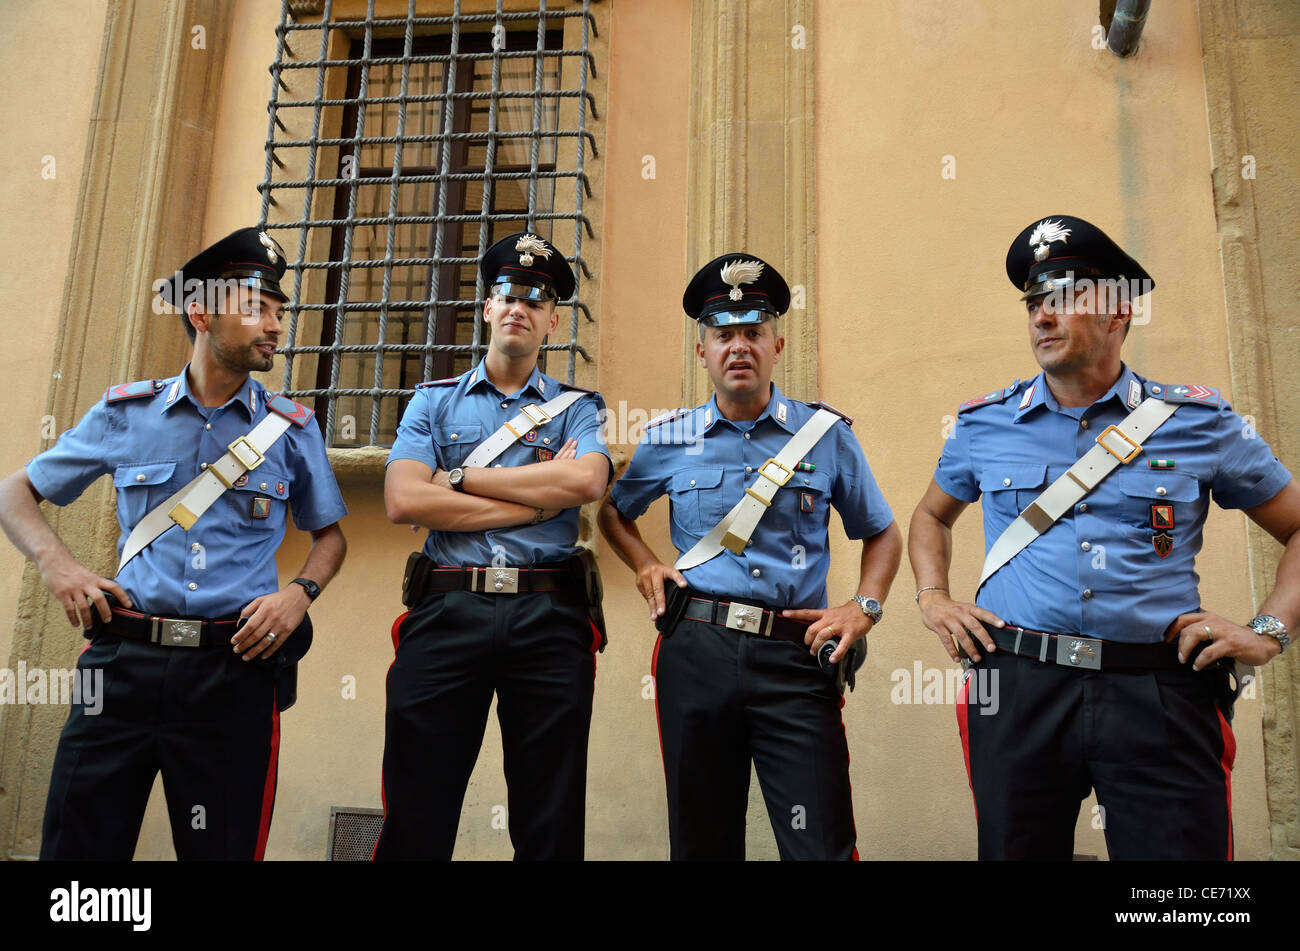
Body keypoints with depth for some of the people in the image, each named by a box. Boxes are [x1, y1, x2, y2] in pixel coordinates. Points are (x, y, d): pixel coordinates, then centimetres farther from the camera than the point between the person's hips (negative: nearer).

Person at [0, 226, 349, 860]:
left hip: (236, 671, 0)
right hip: (124, 664, 1)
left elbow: (330, 533, 15)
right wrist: (55, 562, -3)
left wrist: (301, 593, -5)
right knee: (78, 845, 7)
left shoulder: (292, 430, 6)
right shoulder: (125, 413, 7)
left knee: (222, 850, 8)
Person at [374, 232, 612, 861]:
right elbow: (403, 501, -2)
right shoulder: (433, 401, 15)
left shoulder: (577, 407, 14)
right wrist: (538, 496, -4)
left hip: (549, 618, 0)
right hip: (447, 612, 1)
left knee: (550, 829, 7)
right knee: (415, 825, 4)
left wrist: (460, 478, -4)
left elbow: (586, 481, -9)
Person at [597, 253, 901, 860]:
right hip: (697, 654, 2)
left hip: (797, 658, -1)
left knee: (823, 846, -3)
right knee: (702, 842, 14)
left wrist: (864, 607, 0)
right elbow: (612, 510, 24)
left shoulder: (827, 435, 5)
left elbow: (881, 534, 15)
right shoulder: (668, 441, 7)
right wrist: (645, 568, 8)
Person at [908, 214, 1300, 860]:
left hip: (1159, 695, -1)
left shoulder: (1198, 421, 6)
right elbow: (931, 517, 24)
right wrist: (933, 600, 9)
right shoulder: (984, 424, 9)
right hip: (1020, 689, 1)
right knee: (1016, 851, 11)